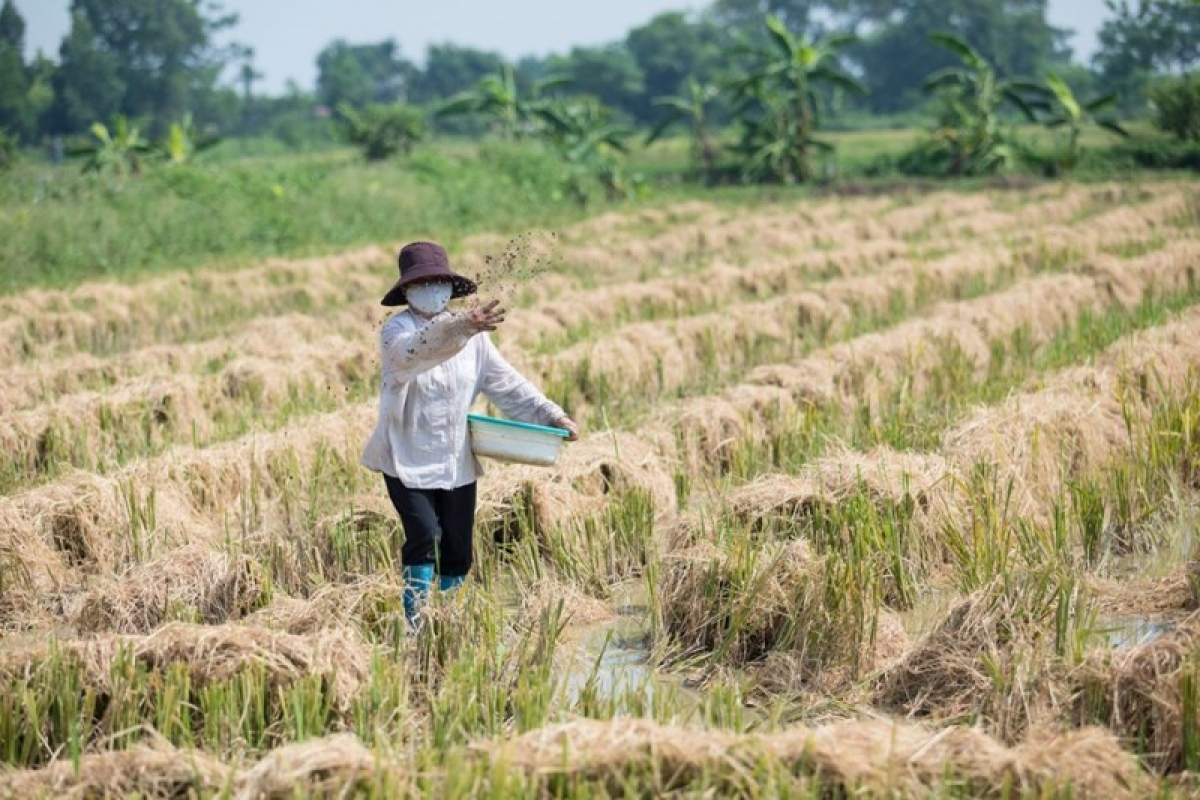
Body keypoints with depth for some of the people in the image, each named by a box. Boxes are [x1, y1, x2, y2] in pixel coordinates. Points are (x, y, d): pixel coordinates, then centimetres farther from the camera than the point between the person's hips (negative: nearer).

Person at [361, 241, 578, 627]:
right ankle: (416, 623, -10)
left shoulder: (473, 335, 5)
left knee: (458, 551, 6)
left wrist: (552, 415, 1)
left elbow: (505, 382, 10)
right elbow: (414, 351, -36)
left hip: (456, 462, 5)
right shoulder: (396, 331, -12)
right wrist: (461, 327, -53)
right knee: (424, 535, -19)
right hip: (408, 460, -5)